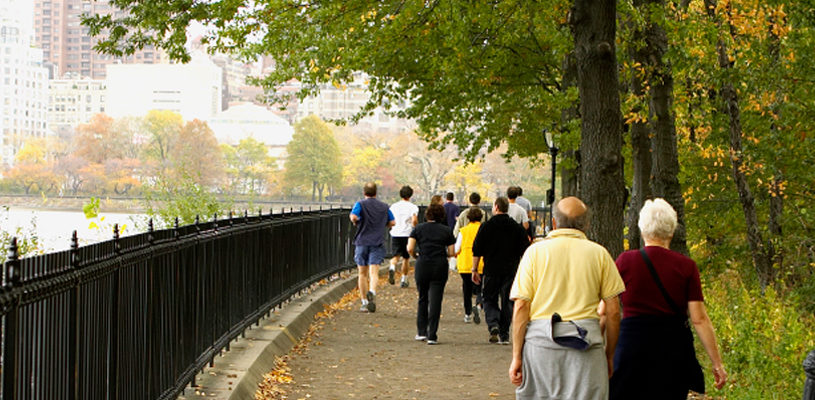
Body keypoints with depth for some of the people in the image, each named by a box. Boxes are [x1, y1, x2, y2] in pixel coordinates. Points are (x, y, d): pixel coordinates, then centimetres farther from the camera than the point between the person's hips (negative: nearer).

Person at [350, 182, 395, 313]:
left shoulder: (360, 204, -1)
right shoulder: (384, 207, 9)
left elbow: (353, 216, -19)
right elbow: (392, 223, 11)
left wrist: (355, 222, 2)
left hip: (362, 242, -1)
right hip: (378, 243, 1)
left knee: (362, 274, 11)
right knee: (374, 273, -9)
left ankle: (365, 302, 12)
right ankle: (372, 292, -38)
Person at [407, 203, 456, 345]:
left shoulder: (418, 228, 4)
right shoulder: (447, 230, 5)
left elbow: (410, 248, -5)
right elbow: (452, 253, 3)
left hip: (422, 265, 1)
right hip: (440, 267, -1)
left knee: (422, 299, 17)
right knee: (435, 301, 1)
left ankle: (421, 332, 16)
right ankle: (432, 336, -1)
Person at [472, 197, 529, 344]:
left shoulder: (486, 226, -3)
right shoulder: (517, 228, 3)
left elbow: (477, 250, -2)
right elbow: (525, 251, 5)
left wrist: (474, 269, 4)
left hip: (491, 271, -2)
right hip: (511, 271, 2)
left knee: (489, 299, 10)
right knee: (507, 302, 7)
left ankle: (493, 325, -14)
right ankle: (504, 335, 6)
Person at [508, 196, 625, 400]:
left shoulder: (535, 251, 4)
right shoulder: (599, 253, 6)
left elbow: (521, 307, -2)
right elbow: (613, 311, 4)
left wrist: (516, 356, 1)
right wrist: (609, 356, 14)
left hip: (539, 339, 0)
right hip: (586, 344, 0)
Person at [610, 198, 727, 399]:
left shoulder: (625, 261, -2)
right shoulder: (686, 266, -1)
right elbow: (699, 319, -3)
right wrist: (717, 362, 2)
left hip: (633, 344, -1)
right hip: (674, 347, 1)